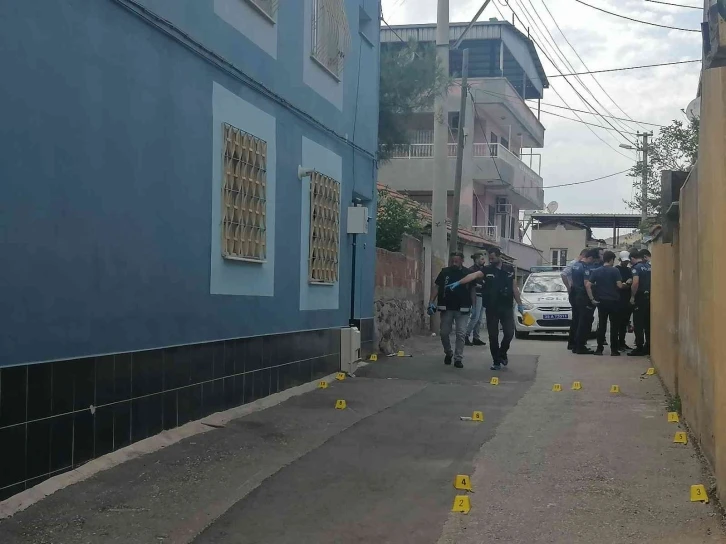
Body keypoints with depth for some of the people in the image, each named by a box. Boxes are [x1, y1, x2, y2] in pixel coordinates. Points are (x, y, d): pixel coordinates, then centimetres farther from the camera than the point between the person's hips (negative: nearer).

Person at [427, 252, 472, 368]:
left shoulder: (467, 273, -1)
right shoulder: (444, 272, 1)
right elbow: (436, 287, 2)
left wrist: (472, 304, -3)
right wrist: (431, 302, -8)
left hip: (462, 309, -1)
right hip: (446, 308, 2)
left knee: (461, 334, -4)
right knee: (444, 333, 7)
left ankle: (458, 358, 3)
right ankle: (448, 353, 31)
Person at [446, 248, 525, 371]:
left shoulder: (509, 269, 4)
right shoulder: (487, 270, -2)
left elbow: (514, 288, 10)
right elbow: (474, 275, -20)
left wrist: (519, 304, 9)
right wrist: (458, 283, -35)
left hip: (507, 307, 0)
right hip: (491, 308, 0)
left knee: (509, 333, -6)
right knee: (493, 336, 3)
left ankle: (502, 353, 22)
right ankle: (496, 361, 14)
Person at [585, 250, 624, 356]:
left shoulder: (596, 271, 3)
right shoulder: (615, 271, -7)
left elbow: (587, 285, -5)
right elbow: (619, 285, -14)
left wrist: (592, 299, -1)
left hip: (601, 301, 3)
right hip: (613, 301, -3)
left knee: (601, 325, 8)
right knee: (614, 325, 4)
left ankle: (599, 349, 7)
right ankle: (614, 349, 4)